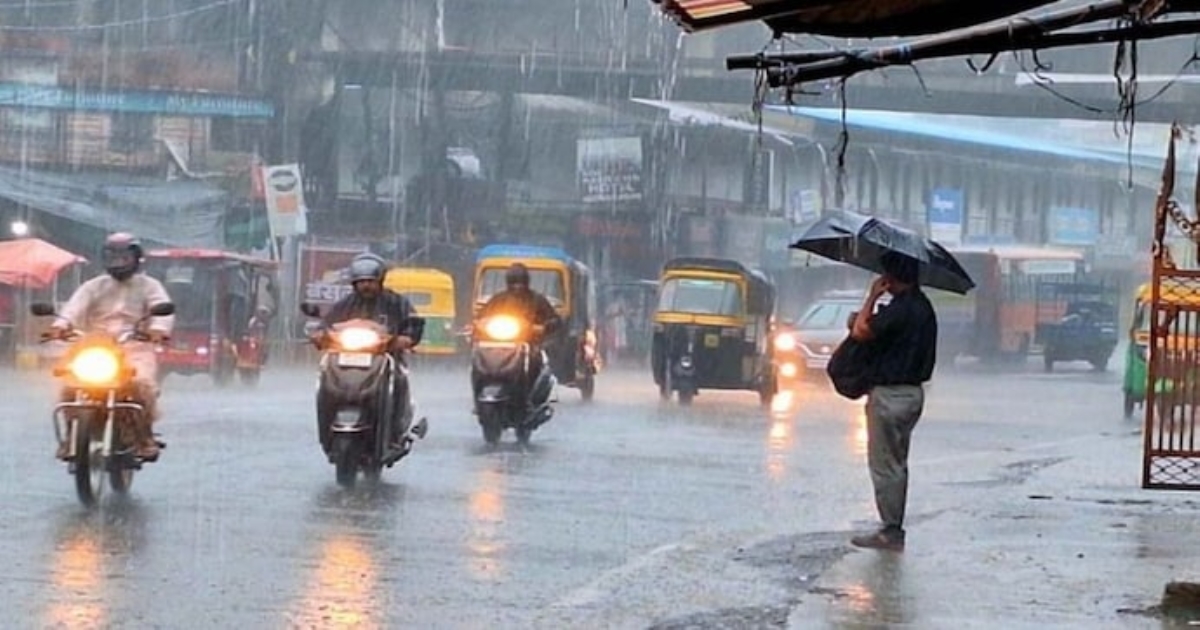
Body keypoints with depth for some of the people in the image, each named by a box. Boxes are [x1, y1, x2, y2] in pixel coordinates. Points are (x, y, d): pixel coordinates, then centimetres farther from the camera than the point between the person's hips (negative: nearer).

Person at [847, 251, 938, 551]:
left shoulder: (900, 309, -21)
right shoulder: (922, 306, 10)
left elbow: (861, 332, -22)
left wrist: (872, 297, -12)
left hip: (891, 394, -10)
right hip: (912, 391, 10)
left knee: (884, 465, -3)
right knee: (896, 464, 16)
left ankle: (891, 532, -1)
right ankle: (894, 529, 20)